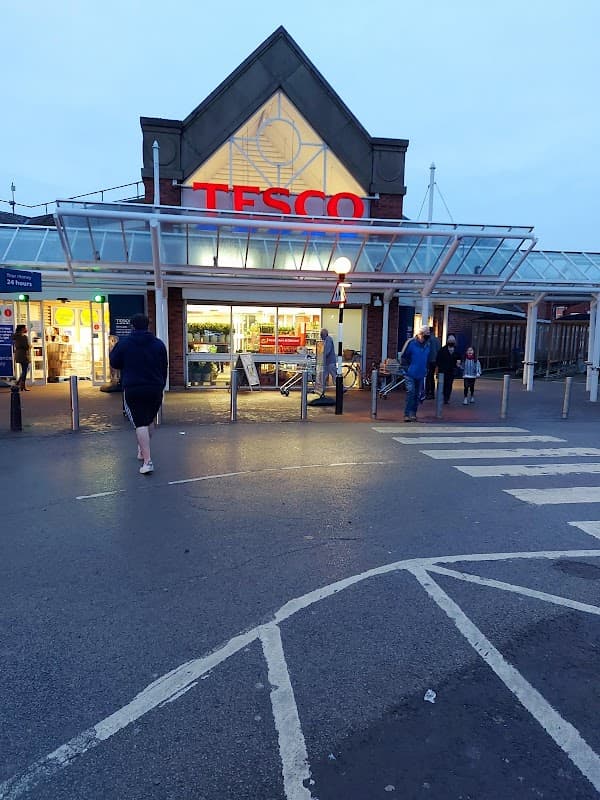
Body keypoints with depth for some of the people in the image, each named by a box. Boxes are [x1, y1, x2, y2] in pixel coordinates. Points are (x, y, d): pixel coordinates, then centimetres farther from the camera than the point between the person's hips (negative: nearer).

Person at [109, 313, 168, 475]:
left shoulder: (124, 343, -3)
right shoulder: (158, 344, 4)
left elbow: (114, 363, 8)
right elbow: (164, 368, 8)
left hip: (132, 390, -3)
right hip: (155, 390, 3)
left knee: (140, 424, -6)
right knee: (149, 420, 22)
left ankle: (147, 461, -16)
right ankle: (142, 451, 36)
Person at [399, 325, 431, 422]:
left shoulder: (427, 345, 9)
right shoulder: (411, 343, -9)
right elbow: (403, 356, -5)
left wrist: (425, 369, 12)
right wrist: (406, 368, -8)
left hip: (421, 374, 6)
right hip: (411, 374, -6)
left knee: (417, 395, 9)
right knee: (410, 393, -12)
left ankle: (413, 413, 19)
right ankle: (407, 414, -9)